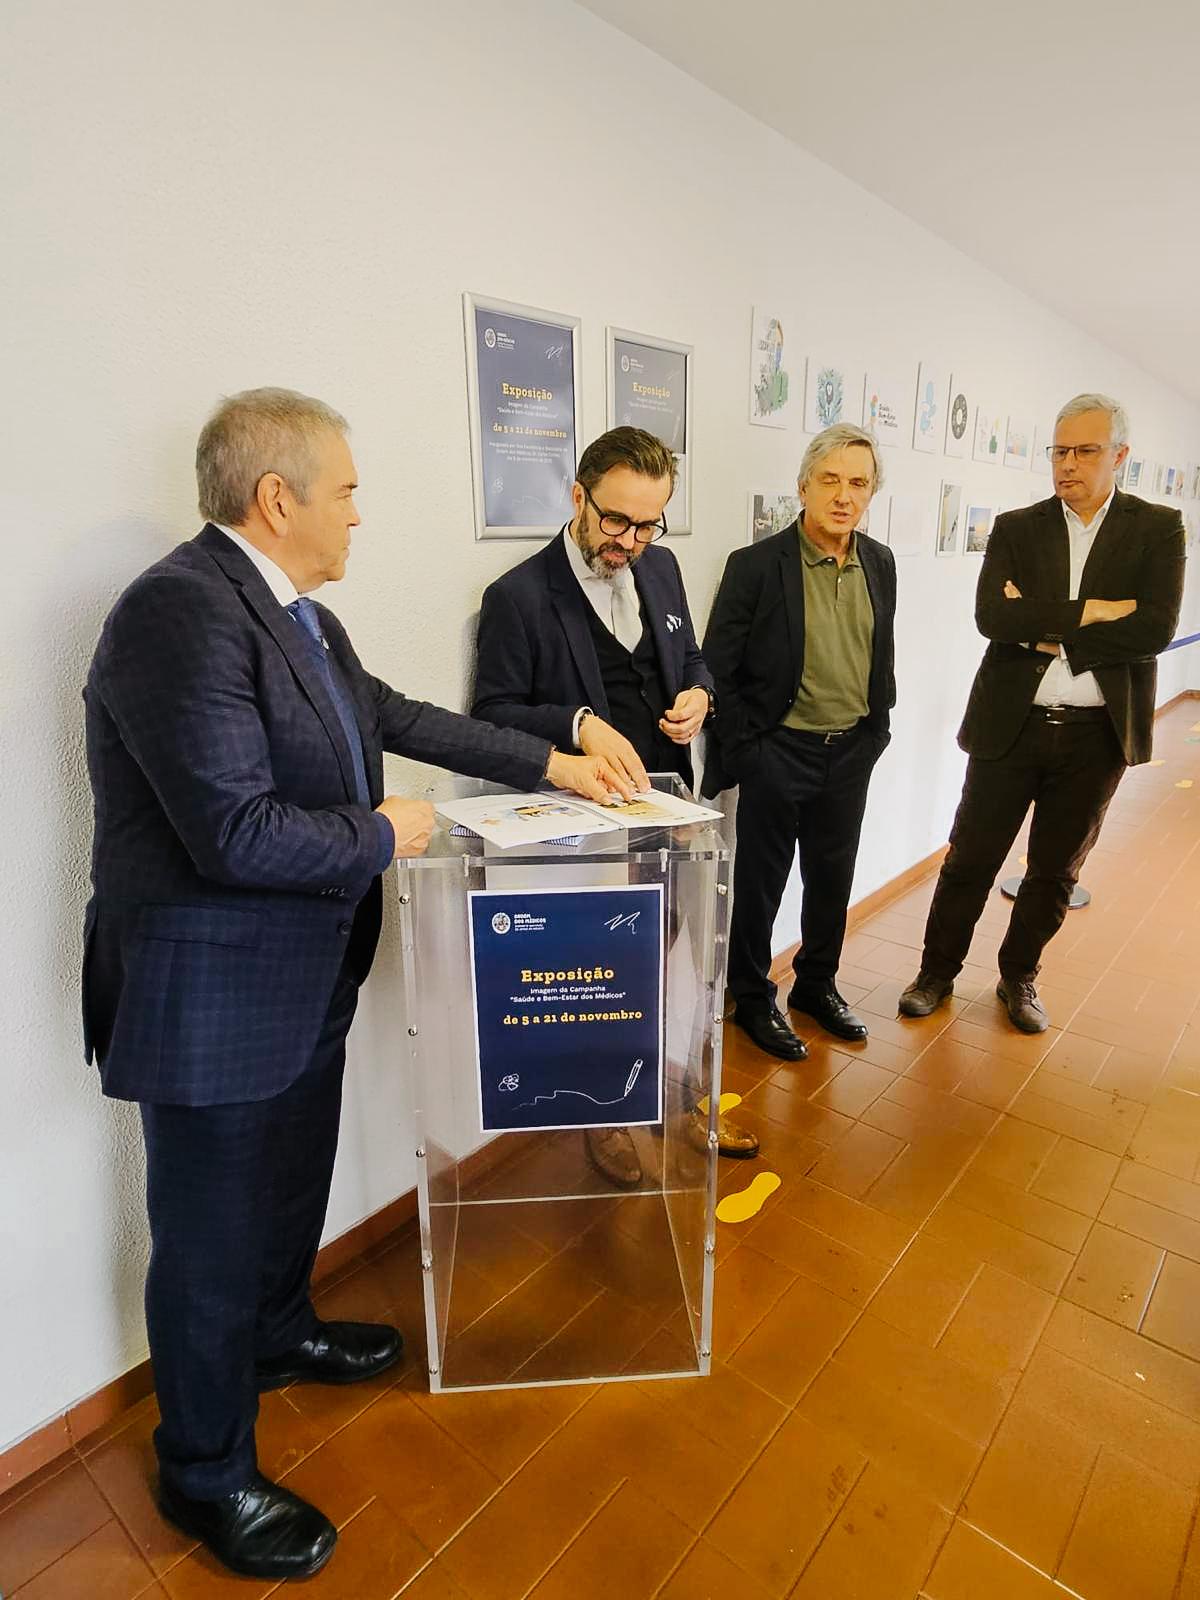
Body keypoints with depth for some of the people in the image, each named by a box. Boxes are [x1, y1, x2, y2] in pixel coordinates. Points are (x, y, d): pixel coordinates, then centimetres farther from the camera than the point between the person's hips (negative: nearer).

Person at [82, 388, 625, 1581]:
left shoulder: (300, 615, 6)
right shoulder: (182, 611, -24)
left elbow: (396, 716, 15)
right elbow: (233, 833, -30)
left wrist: (544, 763, 14)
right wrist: (383, 836, -15)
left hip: (301, 977, 9)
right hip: (213, 997, -9)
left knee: (293, 1184, 28)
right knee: (213, 1239, 12)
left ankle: (280, 1335, 56)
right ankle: (206, 1473, 38)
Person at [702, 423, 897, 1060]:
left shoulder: (879, 563, 4)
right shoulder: (756, 565, -13)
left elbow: (883, 653, 15)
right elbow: (717, 667, -12)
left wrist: (877, 729, 12)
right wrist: (744, 751, -13)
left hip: (852, 751, 6)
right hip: (779, 752, -5)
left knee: (832, 878, 17)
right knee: (760, 883, 8)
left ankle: (817, 985, 38)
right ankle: (753, 1000, 27)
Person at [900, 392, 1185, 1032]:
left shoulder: (1158, 529, 1)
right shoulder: (1016, 528, 2)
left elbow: (1154, 630, -13)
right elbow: (991, 617, -14)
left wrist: (1045, 631, -15)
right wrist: (1090, 611, -17)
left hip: (1096, 735, 1)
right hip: (1010, 724, 0)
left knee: (1056, 871, 14)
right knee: (969, 860, 7)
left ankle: (1019, 978, 33)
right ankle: (937, 972, 25)